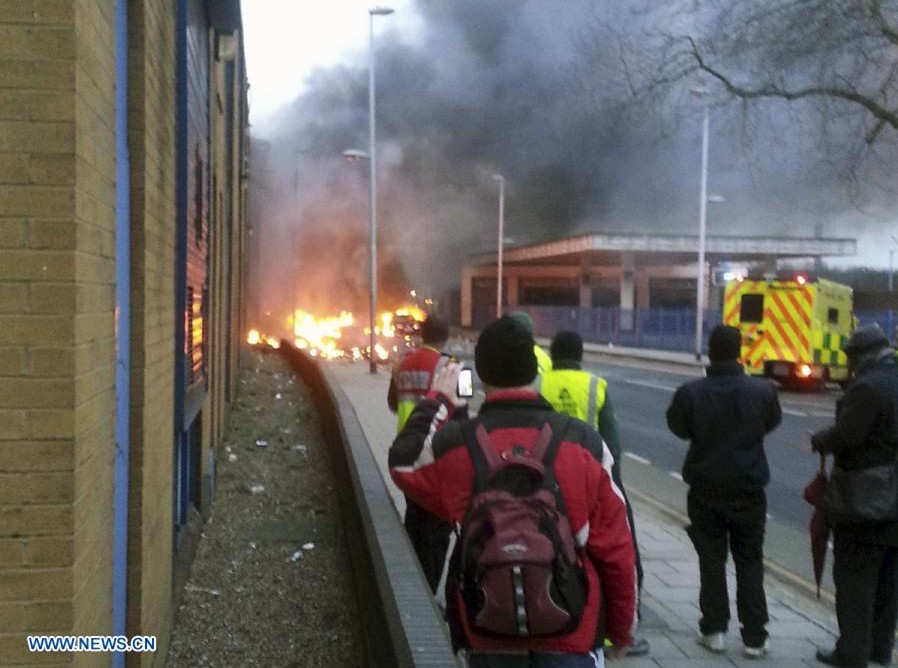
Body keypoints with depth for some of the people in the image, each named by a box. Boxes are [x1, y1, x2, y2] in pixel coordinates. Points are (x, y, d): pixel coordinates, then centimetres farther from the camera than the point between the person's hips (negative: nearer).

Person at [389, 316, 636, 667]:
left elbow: (403, 462, 14)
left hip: (489, 637, 1)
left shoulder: (453, 446, -10)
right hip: (570, 636, -1)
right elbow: (615, 549, -6)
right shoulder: (584, 443, -11)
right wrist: (622, 630, 7)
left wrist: (436, 401, 24)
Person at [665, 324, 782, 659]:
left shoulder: (690, 392, -15)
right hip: (750, 489, 1)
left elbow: (678, 427, 2)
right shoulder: (762, 390, -12)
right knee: (750, 562, 11)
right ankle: (754, 637, 14)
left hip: (705, 489, 0)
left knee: (711, 560, 13)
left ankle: (714, 630, 16)